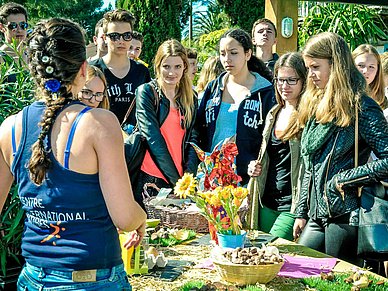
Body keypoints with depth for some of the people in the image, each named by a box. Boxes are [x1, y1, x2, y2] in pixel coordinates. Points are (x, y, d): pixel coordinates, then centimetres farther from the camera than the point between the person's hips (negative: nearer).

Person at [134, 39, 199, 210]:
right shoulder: (146, 92, -3)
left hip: (182, 179, 4)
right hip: (150, 178, -4)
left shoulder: (190, 98, 11)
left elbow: (193, 138, 5)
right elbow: (153, 139, -10)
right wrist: (175, 180, -14)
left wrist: (188, 177, -10)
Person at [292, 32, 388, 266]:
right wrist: (302, 213, 17)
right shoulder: (315, 107, 15)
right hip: (317, 216, 8)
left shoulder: (362, 108, -9)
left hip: (346, 215, -8)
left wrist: (344, 179, -15)